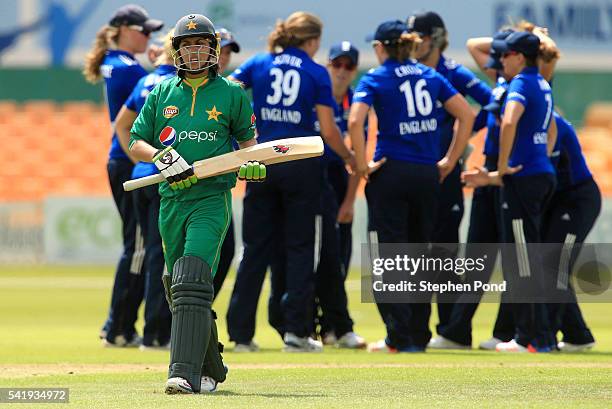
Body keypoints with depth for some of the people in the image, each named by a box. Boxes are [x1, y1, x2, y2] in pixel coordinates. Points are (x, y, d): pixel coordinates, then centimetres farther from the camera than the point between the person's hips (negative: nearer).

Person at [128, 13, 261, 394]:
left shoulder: (232, 94, 5)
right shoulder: (162, 92, 11)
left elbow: (247, 139, 19)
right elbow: (135, 143, 10)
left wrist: (252, 165, -1)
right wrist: (161, 156, -10)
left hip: (212, 199, -4)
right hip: (171, 201, 4)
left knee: (193, 282, -20)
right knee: (176, 288, 11)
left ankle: (186, 373, -27)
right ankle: (211, 369, 28)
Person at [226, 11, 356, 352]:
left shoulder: (258, 64, 6)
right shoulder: (317, 73, -2)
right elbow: (328, 131, -5)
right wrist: (350, 157, 10)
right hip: (301, 166, -3)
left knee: (257, 248, 9)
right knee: (300, 247, 6)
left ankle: (240, 331, 6)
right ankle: (296, 331, 0)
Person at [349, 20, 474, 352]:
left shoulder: (374, 79, -3)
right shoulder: (431, 77, 11)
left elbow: (355, 121, -18)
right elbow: (466, 115, 8)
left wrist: (361, 164, -8)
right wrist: (450, 160, 10)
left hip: (391, 172, -4)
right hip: (428, 175, 4)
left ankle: (399, 336, -4)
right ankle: (419, 335, 15)